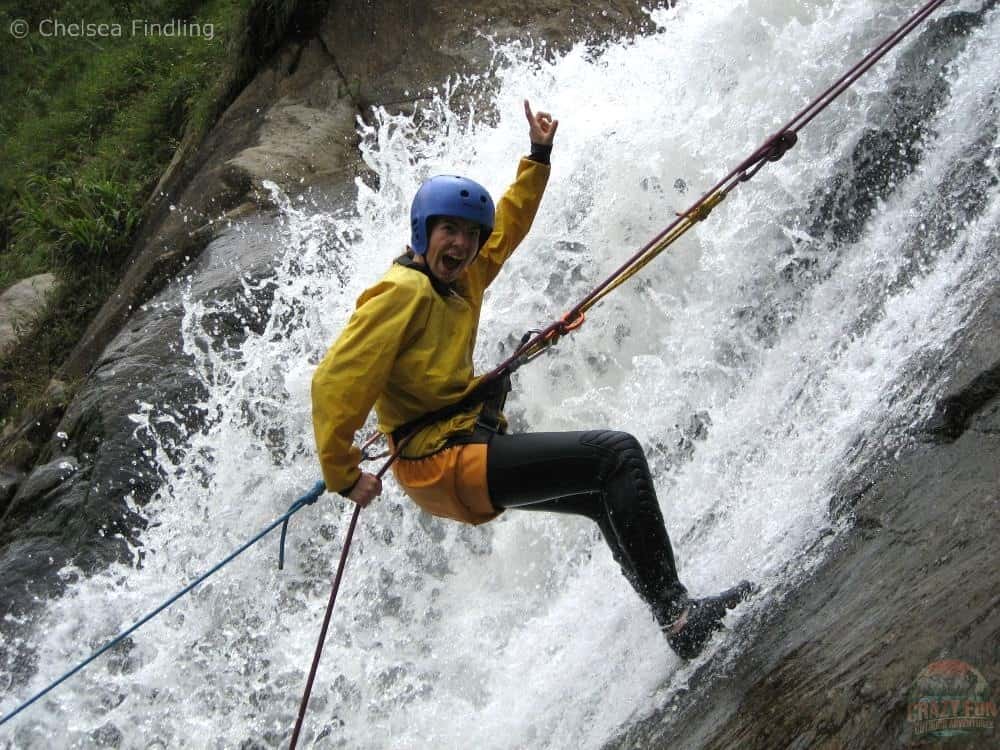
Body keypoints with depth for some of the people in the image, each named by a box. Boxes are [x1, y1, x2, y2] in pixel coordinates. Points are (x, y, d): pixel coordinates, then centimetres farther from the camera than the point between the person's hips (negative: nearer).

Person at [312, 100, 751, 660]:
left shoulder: (462, 282, 15)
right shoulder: (403, 291, -12)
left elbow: (507, 226, 33)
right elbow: (335, 382, -17)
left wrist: (539, 157, 30)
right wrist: (344, 475, -14)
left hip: (471, 455, 11)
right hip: (442, 464, -11)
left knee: (609, 495, 21)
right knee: (618, 453, -19)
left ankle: (675, 615, 22)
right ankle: (675, 610, -23)